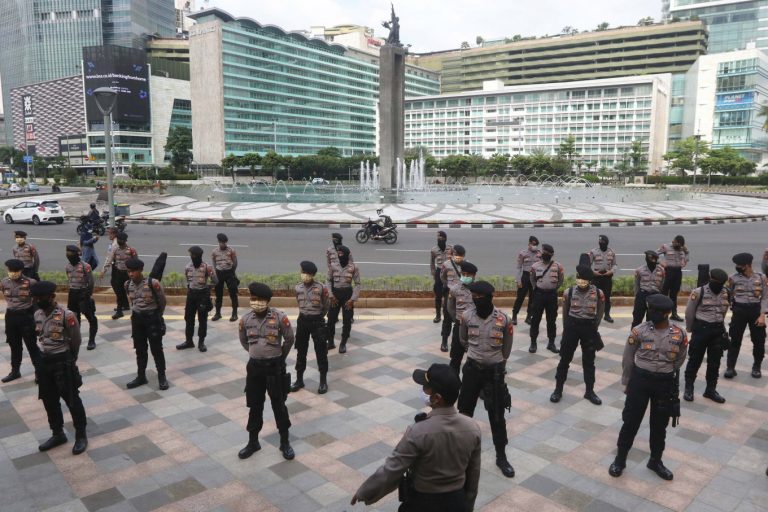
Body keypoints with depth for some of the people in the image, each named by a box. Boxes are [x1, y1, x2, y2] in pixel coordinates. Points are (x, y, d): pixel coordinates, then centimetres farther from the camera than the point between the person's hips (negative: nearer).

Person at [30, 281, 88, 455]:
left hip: (63, 362, -7)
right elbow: (40, 336, 17)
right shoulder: (38, 315, 3)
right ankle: (58, 434, 32)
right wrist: (46, 356, 13)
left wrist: (69, 360, 3)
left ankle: (81, 436, 15)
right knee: (49, 400, 16)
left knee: (72, 399, 2)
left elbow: (75, 341, -8)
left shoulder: (66, 315, -18)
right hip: (45, 361, 7)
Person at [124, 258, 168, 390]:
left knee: (156, 349, 4)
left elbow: (162, 301, -4)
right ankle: (141, 376, 28)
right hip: (136, 318, 5)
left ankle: (162, 376, 16)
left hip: (152, 317, -5)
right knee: (140, 349, 14)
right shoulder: (127, 284, -3)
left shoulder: (153, 283, -19)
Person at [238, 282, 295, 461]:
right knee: (254, 406, 14)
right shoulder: (246, 319, -5)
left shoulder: (279, 317, -15)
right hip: (254, 366, 3)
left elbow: (289, 339, -2)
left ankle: (284, 442, 22)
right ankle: (253, 442, 29)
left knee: (279, 405, 8)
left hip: (275, 366, -3)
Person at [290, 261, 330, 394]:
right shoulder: (298, 288, -2)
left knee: (321, 352, 4)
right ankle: (299, 380, 25)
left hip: (317, 321, -4)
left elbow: (326, 306, -1)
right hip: (302, 321, 4)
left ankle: (323, 381, 17)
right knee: (301, 351, 12)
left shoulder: (322, 288, -13)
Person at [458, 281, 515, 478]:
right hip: (472, 368, 2)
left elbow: (506, 349, 3)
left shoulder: (504, 320, -14)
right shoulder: (467, 316, -9)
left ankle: (501, 457, 20)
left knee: (497, 415, 6)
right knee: (464, 409, 14)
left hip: (494, 370, -2)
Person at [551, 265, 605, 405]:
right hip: (572, 326, 0)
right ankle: (558, 389, 19)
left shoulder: (598, 293, -8)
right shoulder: (569, 292, -8)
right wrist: (567, 329, 10)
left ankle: (589, 391, 27)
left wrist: (593, 328, 2)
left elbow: (599, 314, 5)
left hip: (589, 327, 1)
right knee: (565, 359, 7)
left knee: (589, 361, 12)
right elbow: (565, 313, 5)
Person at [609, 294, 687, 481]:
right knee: (631, 421, 6)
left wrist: (664, 374, 13)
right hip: (640, 379, -1)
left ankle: (655, 461, 35)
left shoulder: (679, 335, -7)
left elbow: (679, 360, 11)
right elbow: (628, 359, 0)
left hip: (665, 383, 2)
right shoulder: (639, 331, -11)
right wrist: (627, 383, 5)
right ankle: (620, 459, 22)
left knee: (659, 424, 15)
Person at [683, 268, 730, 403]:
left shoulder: (727, 293, 1)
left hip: (718, 330, 4)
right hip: (701, 329, -4)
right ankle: (688, 388, 17)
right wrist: (690, 329, 7)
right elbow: (689, 313, -3)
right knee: (695, 360, 4)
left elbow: (723, 312, 15)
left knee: (714, 362, 11)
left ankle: (711, 390, 24)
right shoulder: (699, 292, -13)